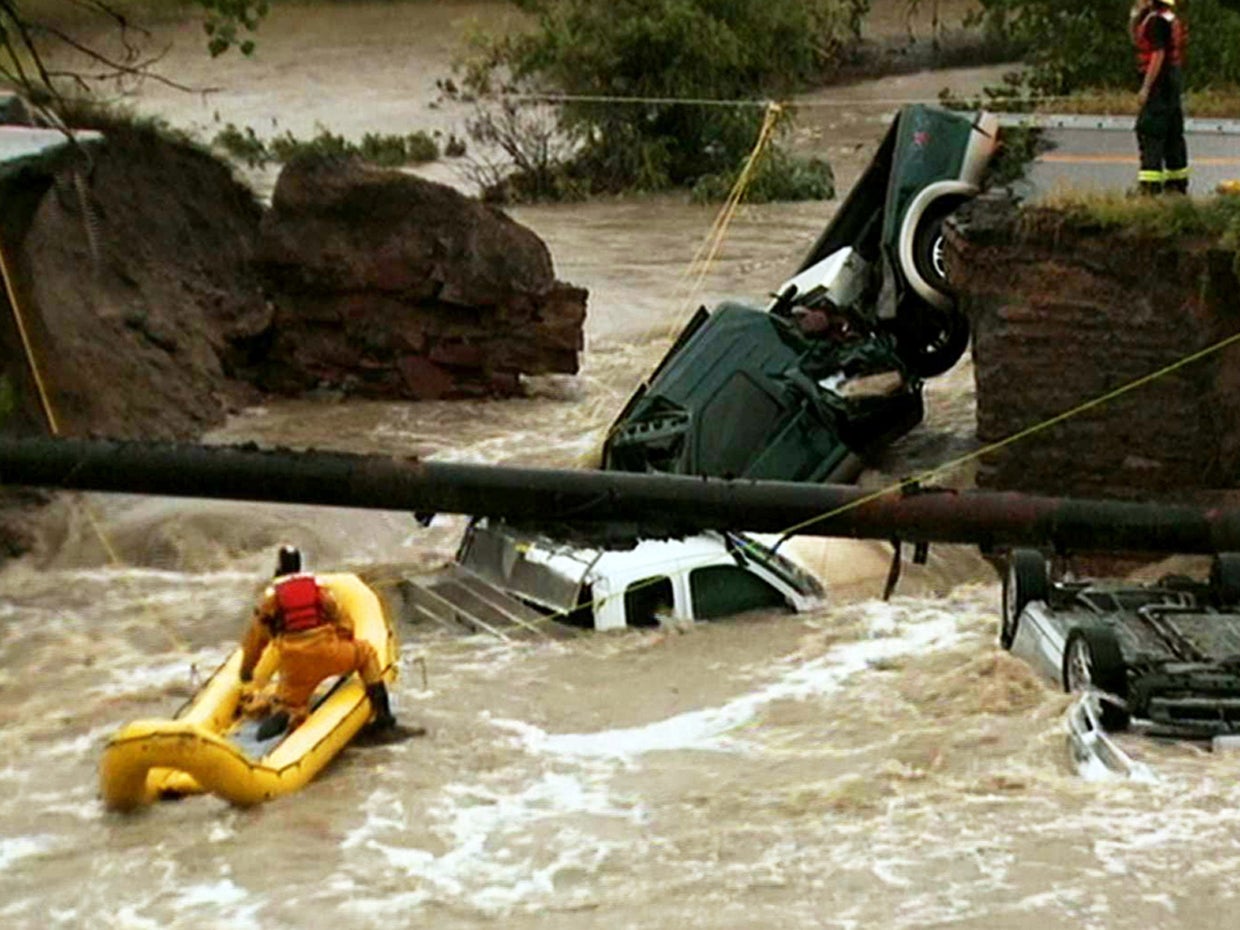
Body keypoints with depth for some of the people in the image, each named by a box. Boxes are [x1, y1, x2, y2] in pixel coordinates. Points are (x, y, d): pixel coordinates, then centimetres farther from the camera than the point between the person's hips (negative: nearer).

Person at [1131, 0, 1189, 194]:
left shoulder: (1157, 20, -15)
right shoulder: (1171, 19, 17)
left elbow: (1158, 54, -21)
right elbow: (1136, 40, 29)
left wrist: (1145, 87, -22)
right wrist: (1136, 16, 15)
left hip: (1159, 83, -10)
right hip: (1172, 83, 10)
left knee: (1149, 133, -12)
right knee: (1172, 133, 14)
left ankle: (1150, 185, -16)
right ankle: (1178, 183, 19)